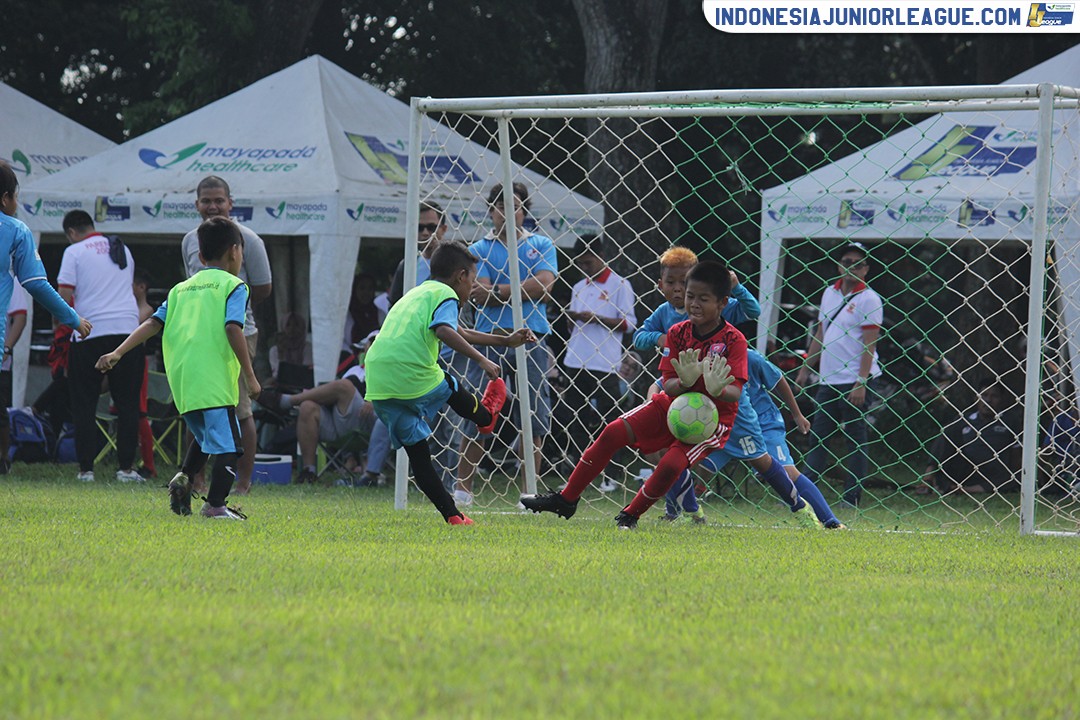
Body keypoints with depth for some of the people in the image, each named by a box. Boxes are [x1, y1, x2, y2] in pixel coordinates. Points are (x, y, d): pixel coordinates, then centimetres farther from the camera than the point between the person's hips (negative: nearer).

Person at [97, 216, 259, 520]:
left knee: (205, 435, 26)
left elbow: (153, 323, 11)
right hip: (214, 380, -7)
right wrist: (250, 376, -10)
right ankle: (216, 505, -15)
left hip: (181, 380, 7)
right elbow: (233, 328, -11)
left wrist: (118, 353, 7)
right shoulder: (233, 286, 3)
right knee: (227, 444, -6)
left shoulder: (181, 289, 21)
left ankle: (183, 477, 7)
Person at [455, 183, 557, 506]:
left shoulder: (541, 246, 12)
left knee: (534, 418, 0)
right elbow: (481, 295, -5)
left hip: (531, 339, 1)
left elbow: (543, 285, -5)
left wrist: (498, 291, -5)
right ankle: (463, 488, 2)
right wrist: (522, 292, -7)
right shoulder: (479, 249, 9)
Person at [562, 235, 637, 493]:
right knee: (577, 422, 6)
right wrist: (571, 319, -2)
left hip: (604, 365, -6)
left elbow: (629, 323, -7)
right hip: (576, 363, 6)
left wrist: (596, 318, -15)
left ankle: (609, 477, 1)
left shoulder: (619, 285, -1)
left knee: (607, 422, -4)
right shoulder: (579, 288, 17)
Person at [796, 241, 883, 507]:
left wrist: (861, 383, -20)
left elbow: (870, 345, -13)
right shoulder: (830, 293, 14)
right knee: (818, 437, 8)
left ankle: (852, 499, -1)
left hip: (853, 382, -8)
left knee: (856, 440, -3)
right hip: (827, 380, 8)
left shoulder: (868, 299, -8)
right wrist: (805, 368, 18)